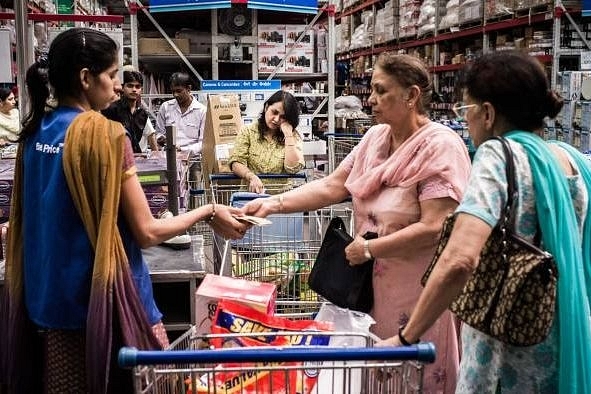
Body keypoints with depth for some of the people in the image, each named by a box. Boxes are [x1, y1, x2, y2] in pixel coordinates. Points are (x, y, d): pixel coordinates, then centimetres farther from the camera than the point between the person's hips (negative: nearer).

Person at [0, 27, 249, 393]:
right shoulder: (105, 133, -17)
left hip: (47, 299, 7)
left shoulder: (35, 132, 4)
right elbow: (147, 232, -14)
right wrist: (208, 212, -2)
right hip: (104, 300, -7)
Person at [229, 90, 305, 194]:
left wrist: (288, 135, -7)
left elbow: (293, 169, -7)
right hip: (251, 192, 0)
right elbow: (235, 163, -1)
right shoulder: (248, 131, 8)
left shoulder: (293, 136, 7)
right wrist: (251, 176, -20)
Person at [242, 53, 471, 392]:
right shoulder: (375, 137, 6)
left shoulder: (440, 146, -18)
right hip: (374, 283, 7)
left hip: (419, 289, -7)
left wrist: (369, 249, -16)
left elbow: (434, 229, -23)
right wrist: (274, 203, -8)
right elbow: (332, 187, 3)